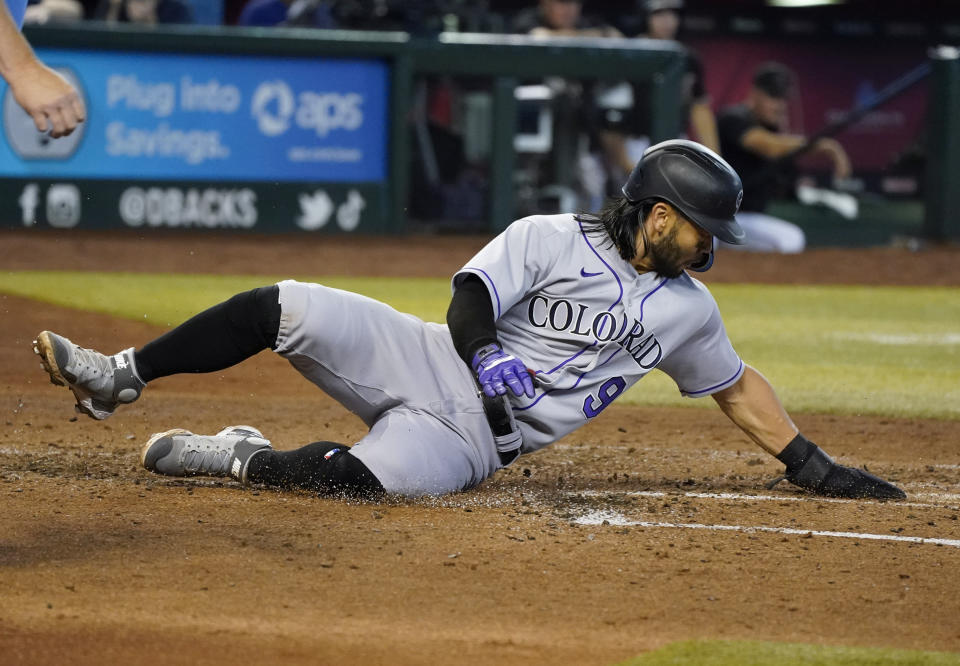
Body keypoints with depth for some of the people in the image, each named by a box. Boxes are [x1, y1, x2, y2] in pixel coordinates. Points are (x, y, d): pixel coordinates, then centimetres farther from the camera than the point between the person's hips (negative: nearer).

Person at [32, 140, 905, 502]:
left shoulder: (686, 309, 11)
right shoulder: (551, 239, 0)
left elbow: (737, 386, 21)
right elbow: (471, 302, -9)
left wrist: (808, 464, 17)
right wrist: (496, 369, -27)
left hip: (473, 439, 1)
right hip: (429, 361, -1)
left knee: (359, 476, -33)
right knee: (287, 308, -23)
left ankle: (234, 458, -9)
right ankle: (120, 378, -12)